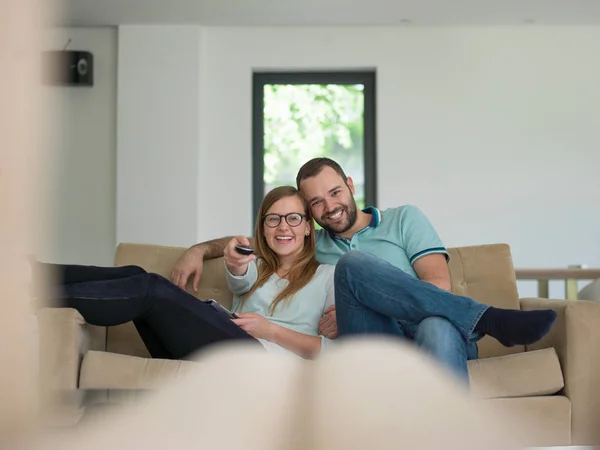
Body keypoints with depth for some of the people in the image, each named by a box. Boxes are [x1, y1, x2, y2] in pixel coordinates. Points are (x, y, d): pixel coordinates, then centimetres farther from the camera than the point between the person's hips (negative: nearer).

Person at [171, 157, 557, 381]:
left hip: (424, 341, -1)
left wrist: (356, 308, -5)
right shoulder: (313, 246, 30)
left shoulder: (403, 219, 19)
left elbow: (438, 285, 4)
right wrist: (199, 250, 19)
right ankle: (488, 319, -32)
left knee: (438, 329, -40)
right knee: (353, 264, -27)